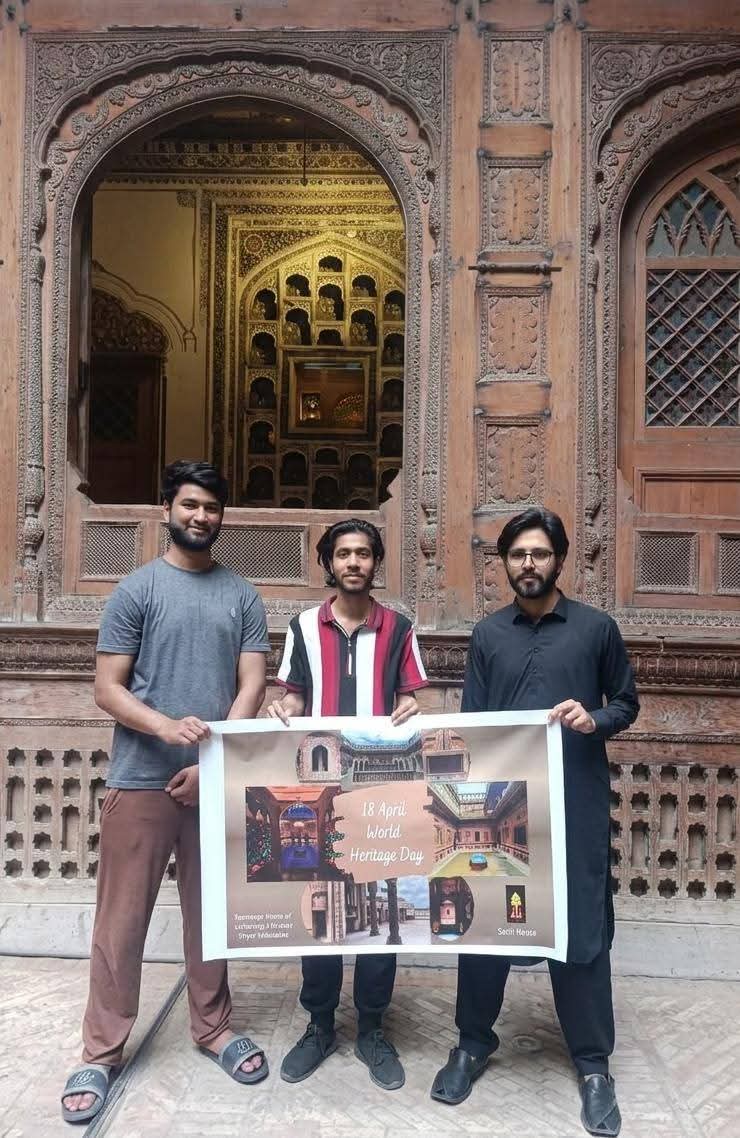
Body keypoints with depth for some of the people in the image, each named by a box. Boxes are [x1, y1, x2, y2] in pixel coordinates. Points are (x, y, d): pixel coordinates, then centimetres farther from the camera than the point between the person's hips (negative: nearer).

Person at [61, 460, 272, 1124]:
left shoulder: (243, 597, 7)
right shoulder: (136, 589, -1)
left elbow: (252, 688, 2)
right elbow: (107, 688, -4)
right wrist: (166, 726, -21)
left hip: (218, 780, 2)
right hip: (141, 780, -2)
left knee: (210, 911, 15)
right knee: (122, 918, 6)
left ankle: (213, 1028, 31)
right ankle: (102, 1052, 20)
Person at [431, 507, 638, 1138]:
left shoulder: (596, 627, 2)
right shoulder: (488, 634, 7)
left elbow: (627, 703, 8)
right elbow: (471, 720, 8)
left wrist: (595, 720, -13)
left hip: (576, 805, -2)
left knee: (581, 928, 5)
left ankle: (593, 1064, 23)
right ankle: (474, 1042, 29)